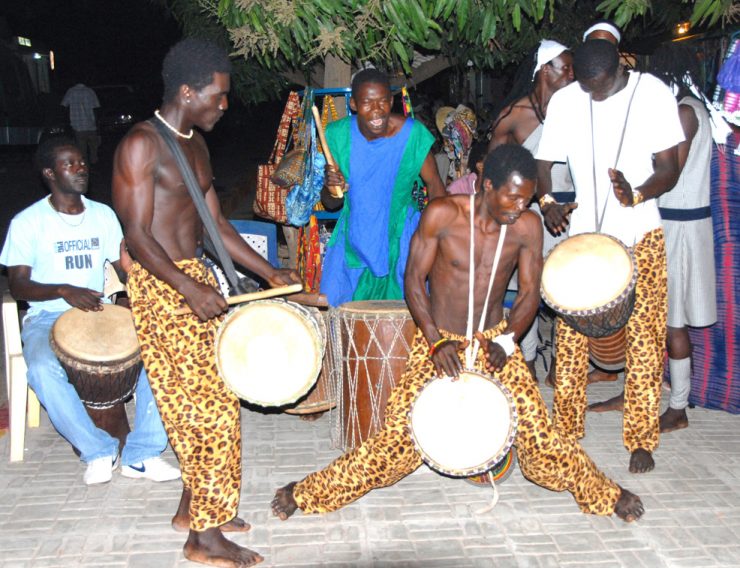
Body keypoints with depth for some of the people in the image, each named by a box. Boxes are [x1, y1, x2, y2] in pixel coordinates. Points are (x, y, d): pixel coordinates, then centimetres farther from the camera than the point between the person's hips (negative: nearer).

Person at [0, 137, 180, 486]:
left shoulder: (103, 214, 8)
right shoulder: (28, 222, -3)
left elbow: (124, 266, 9)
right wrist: (64, 291, -24)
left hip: (100, 313, 3)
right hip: (46, 317, -3)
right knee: (43, 368, -36)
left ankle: (141, 454, -13)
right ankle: (98, 451, -15)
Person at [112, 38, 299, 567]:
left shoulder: (196, 145, 14)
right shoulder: (140, 145, -12)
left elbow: (215, 225, 16)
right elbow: (137, 236, -17)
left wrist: (270, 272, 11)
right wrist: (191, 289, -26)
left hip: (197, 279, 9)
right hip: (159, 286, -8)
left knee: (194, 403, 14)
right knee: (216, 406, -7)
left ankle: (194, 507, 30)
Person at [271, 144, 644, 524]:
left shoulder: (527, 227, -8)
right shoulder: (442, 214, -16)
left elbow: (530, 292, 0)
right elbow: (413, 279, -10)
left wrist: (505, 341, -15)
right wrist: (436, 342, -17)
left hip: (494, 341, 2)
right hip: (437, 340, -2)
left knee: (536, 430, -5)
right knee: (402, 434, -8)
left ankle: (606, 495, 18)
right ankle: (306, 493, 7)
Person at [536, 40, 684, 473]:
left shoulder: (653, 94, -6)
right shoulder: (564, 100, 0)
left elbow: (668, 168, -8)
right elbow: (545, 160, 6)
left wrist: (637, 195, -29)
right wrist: (548, 200, -14)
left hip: (641, 237, -1)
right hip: (583, 234, 2)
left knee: (645, 339, -2)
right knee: (571, 335, 1)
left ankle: (642, 441, 12)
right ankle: (566, 431, 18)